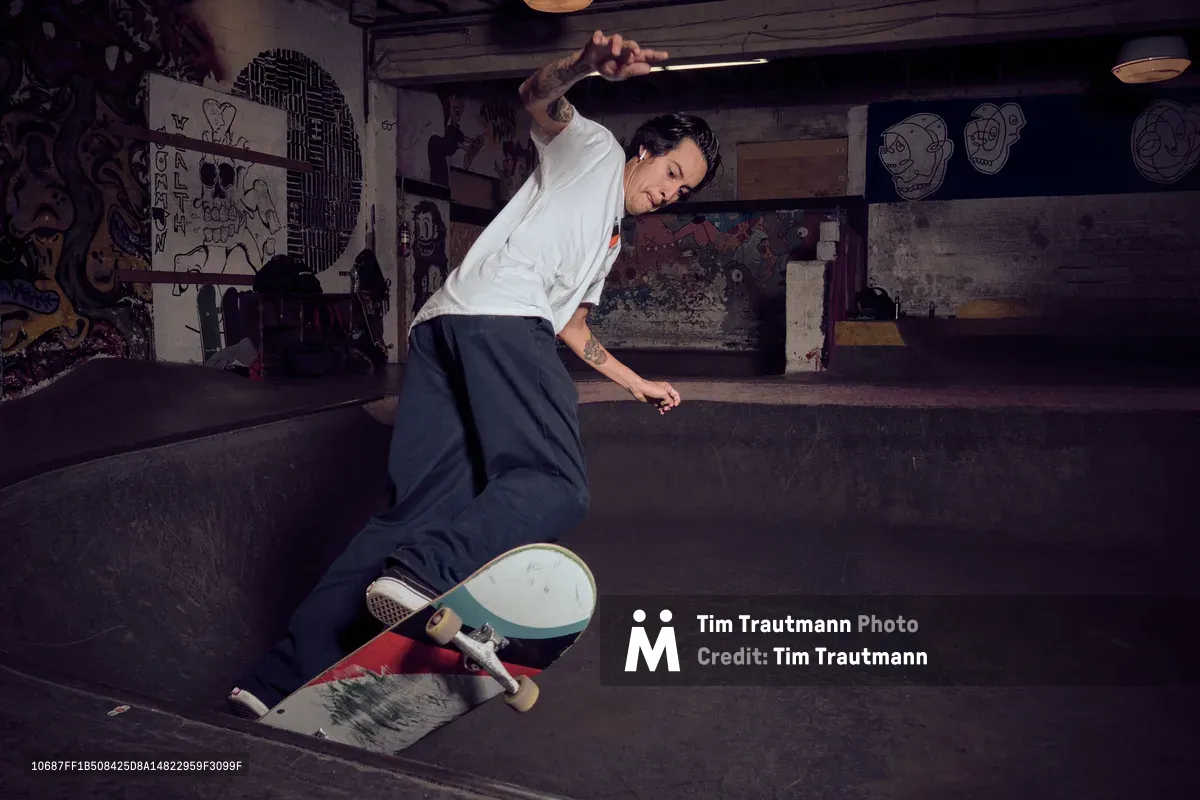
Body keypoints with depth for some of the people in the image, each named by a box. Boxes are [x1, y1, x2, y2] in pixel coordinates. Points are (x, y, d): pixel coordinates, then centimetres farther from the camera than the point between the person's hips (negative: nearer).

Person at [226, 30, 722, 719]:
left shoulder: (611, 240, 40)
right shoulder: (597, 150, 18)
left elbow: (569, 324, 40)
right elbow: (537, 99, -1)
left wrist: (636, 382, 41)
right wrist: (586, 66, -22)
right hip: (498, 314, -8)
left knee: (420, 511, -3)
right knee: (556, 485, -19)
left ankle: (289, 675, -7)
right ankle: (423, 576, -37)